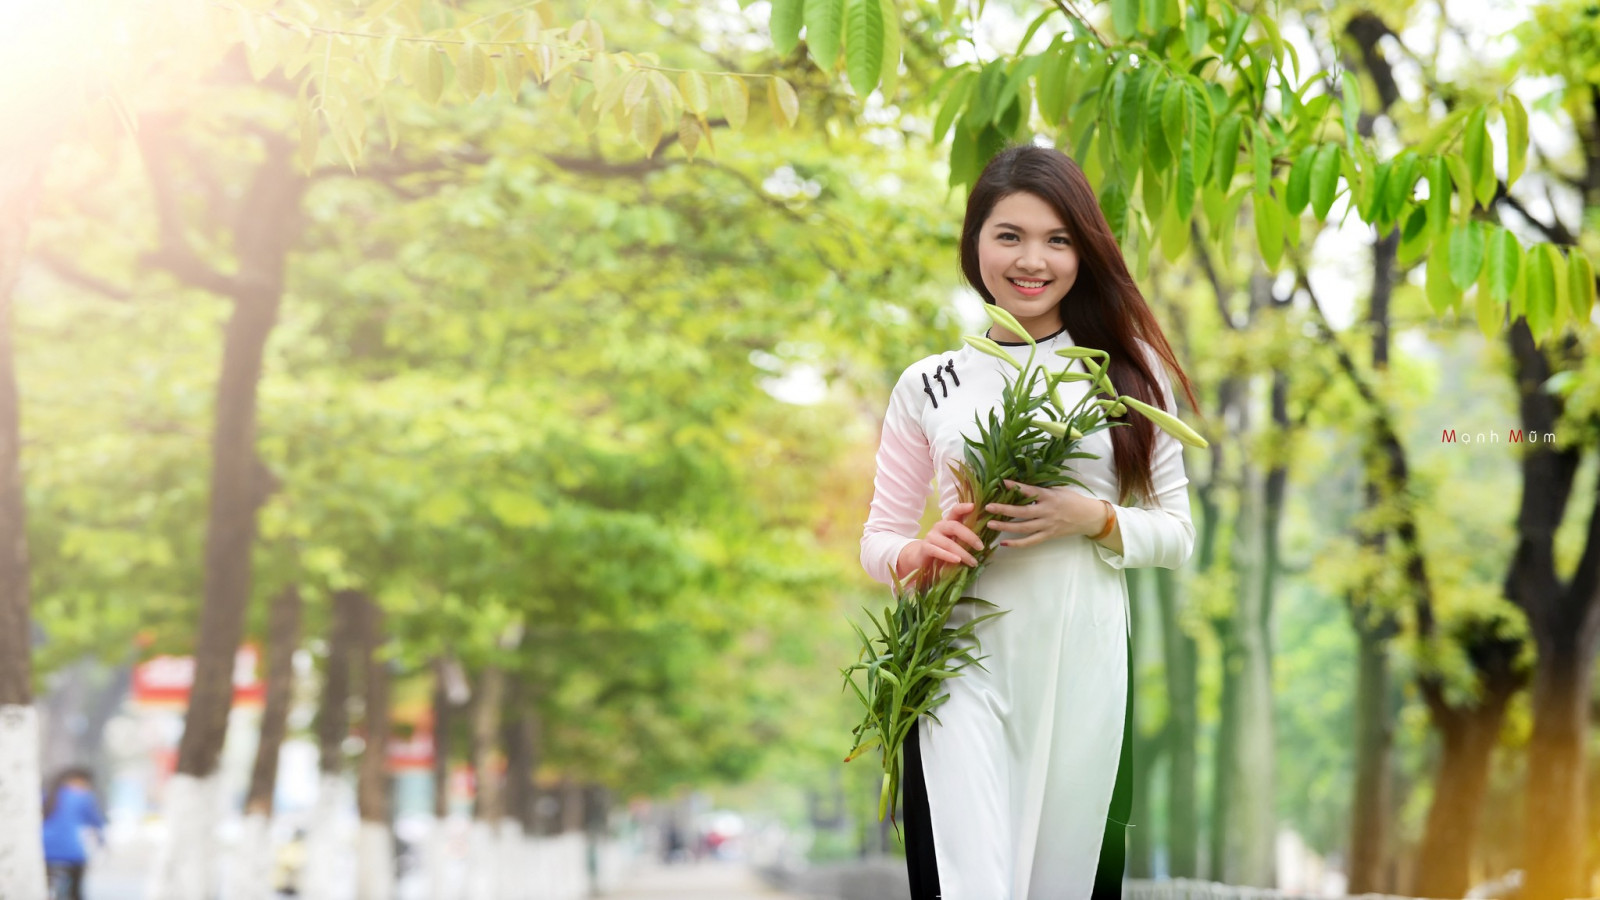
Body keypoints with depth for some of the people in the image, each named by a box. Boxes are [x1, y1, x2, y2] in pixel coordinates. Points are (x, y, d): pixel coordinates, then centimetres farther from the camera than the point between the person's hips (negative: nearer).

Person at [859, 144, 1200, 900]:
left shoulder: (1127, 369, 6)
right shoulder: (928, 385, 6)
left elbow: (1176, 532, 7)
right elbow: (879, 538, 9)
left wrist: (1094, 520, -12)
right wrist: (919, 555, -13)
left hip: (1085, 666, 1)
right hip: (963, 667, -1)